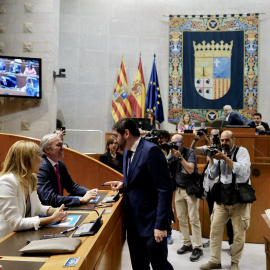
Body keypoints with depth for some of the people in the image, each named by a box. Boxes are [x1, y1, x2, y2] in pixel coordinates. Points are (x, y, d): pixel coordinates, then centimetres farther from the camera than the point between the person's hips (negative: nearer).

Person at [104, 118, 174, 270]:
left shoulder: (151, 150, -17)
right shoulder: (127, 152, 10)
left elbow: (165, 190, -20)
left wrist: (161, 225, -21)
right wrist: (123, 185, 1)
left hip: (151, 222, -8)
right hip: (134, 222, 8)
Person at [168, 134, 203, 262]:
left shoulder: (190, 152, -7)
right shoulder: (172, 155, 6)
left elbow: (190, 170, -20)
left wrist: (180, 156, -22)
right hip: (178, 189, 5)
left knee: (194, 219, -6)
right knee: (181, 218, 8)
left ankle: (198, 248, 0)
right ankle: (187, 244, 20)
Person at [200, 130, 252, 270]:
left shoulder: (241, 151, -3)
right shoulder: (219, 153, 12)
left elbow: (243, 171, -18)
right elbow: (213, 175, 7)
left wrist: (225, 158, -20)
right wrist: (211, 159, -5)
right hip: (221, 198, 4)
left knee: (239, 233, 3)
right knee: (215, 230, 2)